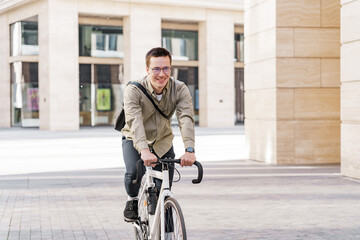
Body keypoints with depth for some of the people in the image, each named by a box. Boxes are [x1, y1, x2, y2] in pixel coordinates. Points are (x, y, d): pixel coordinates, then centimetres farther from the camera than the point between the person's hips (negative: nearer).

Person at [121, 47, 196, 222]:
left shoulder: (180, 89, -21)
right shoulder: (133, 90, -28)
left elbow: (186, 119, -34)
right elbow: (134, 121, -41)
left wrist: (189, 149, -51)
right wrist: (144, 150, -58)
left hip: (163, 141, 2)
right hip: (135, 139, -2)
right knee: (133, 172, -28)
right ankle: (133, 200, 6)